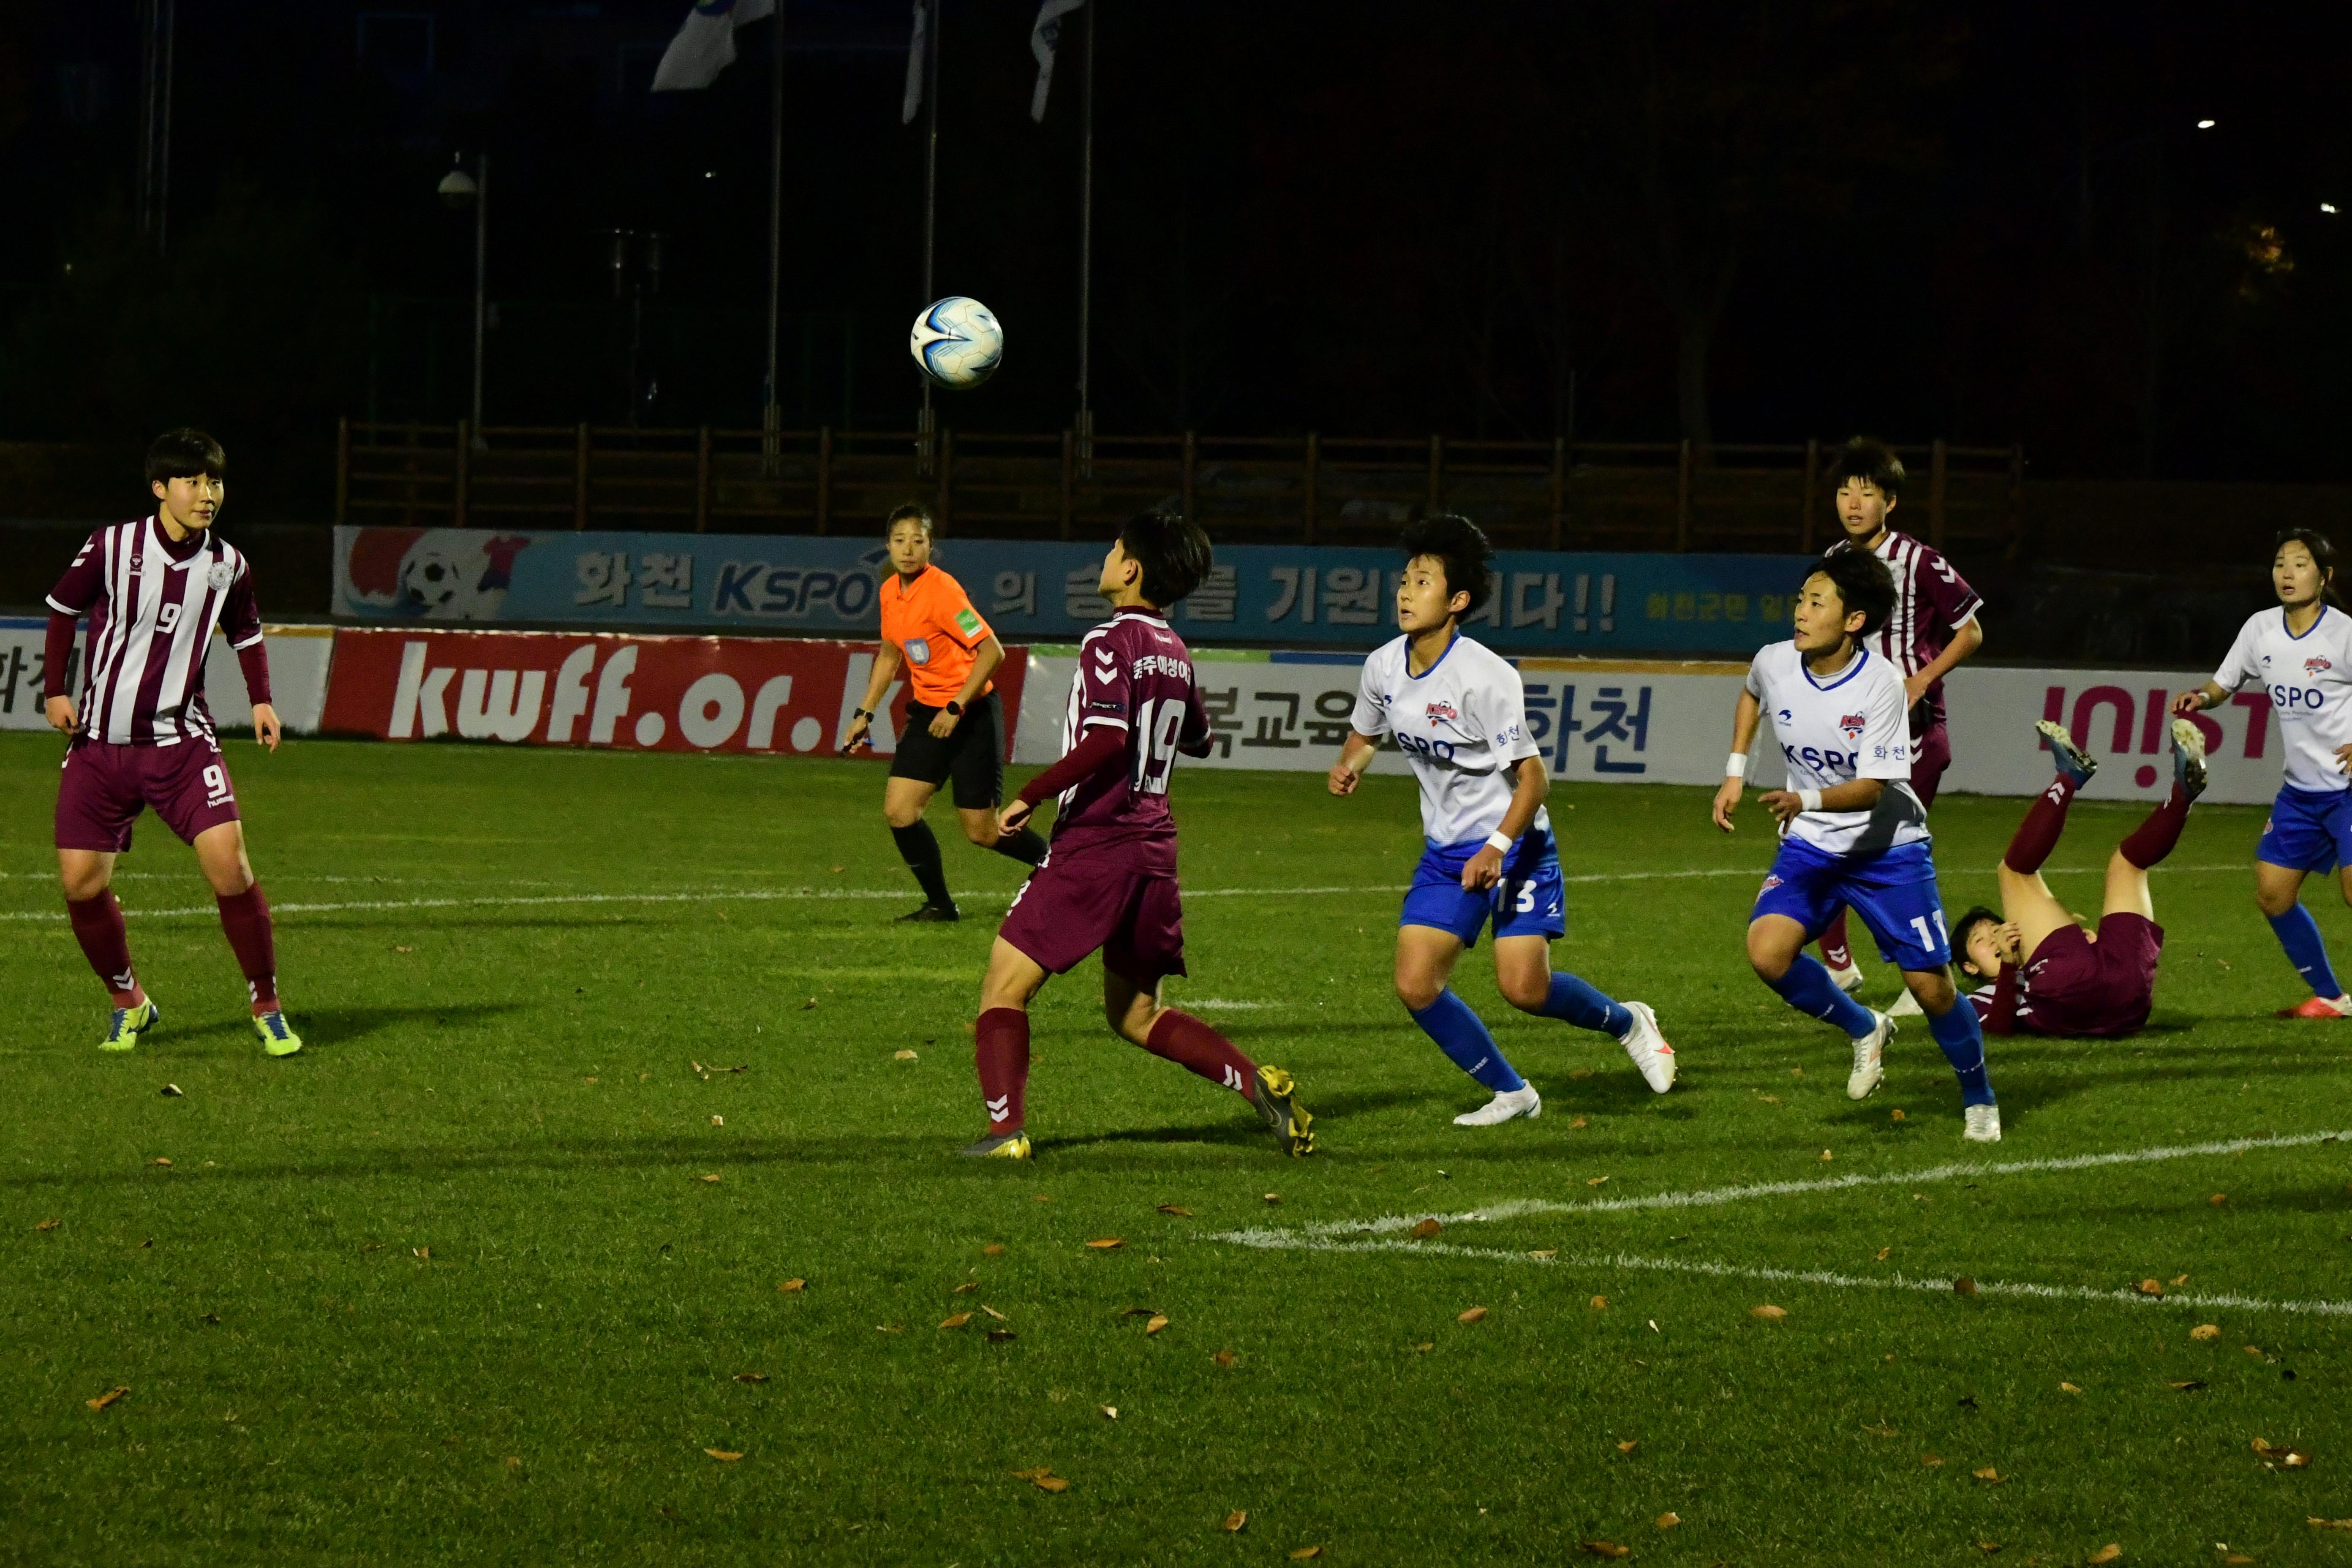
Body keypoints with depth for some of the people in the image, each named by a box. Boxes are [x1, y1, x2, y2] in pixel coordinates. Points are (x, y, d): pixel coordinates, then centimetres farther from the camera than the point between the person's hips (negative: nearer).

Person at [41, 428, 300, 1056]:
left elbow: (246, 632, 17)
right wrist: (55, 689, -1)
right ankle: (130, 1004, 19)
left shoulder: (227, 565, -1)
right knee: (80, 883, -5)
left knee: (228, 862, -17)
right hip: (100, 743, 0)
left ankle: (267, 1009, -2)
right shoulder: (111, 548, -9)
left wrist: (261, 700, 3)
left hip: (180, 741, 0)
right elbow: (63, 609, 6)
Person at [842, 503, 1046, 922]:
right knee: (898, 810, -5)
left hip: (973, 714, -7)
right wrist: (865, 714, 17)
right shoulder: (891, 591, 4)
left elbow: (992, 651, -24)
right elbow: (890, 655, 21)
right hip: (928, 712, 7)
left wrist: (955, 709, -24)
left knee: (981, 831, -3)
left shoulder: (942, 591, -21)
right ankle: (940, 905, 8)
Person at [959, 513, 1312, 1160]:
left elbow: (1106, 740, -23)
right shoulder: (1175, 652, 12)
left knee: (1005, 985, -1)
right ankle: (1258, 1083, 1)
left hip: (1094, 845, -8)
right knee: (1137, 1015, 17)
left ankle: (1006, 1128, -15)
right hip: (1155, 848, 8)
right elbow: (1199, 739, 28)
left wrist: (1029, 797, -17)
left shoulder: (1111, 642, -12)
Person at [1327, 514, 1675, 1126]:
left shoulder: (1485, 677, -22)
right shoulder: (1384, 667, -2)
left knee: (1524, 988, -15)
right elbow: (1366, 731, 19)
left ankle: (1626, 1023, 17)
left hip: (1515, 848, -6)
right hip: (1445, 853, 6)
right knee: (1415, 985, -7)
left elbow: (1533, 775, -20)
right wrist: (1347, 766, -4)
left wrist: (1498, 847, -32)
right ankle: (1512, 1093, 11)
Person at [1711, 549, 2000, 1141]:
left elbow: (1872, 786, -26)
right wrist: (1735, 771, 11)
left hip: (1887, 847, -4)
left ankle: (1979, 1099, 23)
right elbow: (1751, 694, 17)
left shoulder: (1880, 686, -23)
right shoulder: (1776, 663, -10)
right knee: (1767, 951, -20)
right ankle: (1865, 1031, 7)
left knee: (1929, 984, -4)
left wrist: (1807, 800, -42)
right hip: (1810, 847, 4)